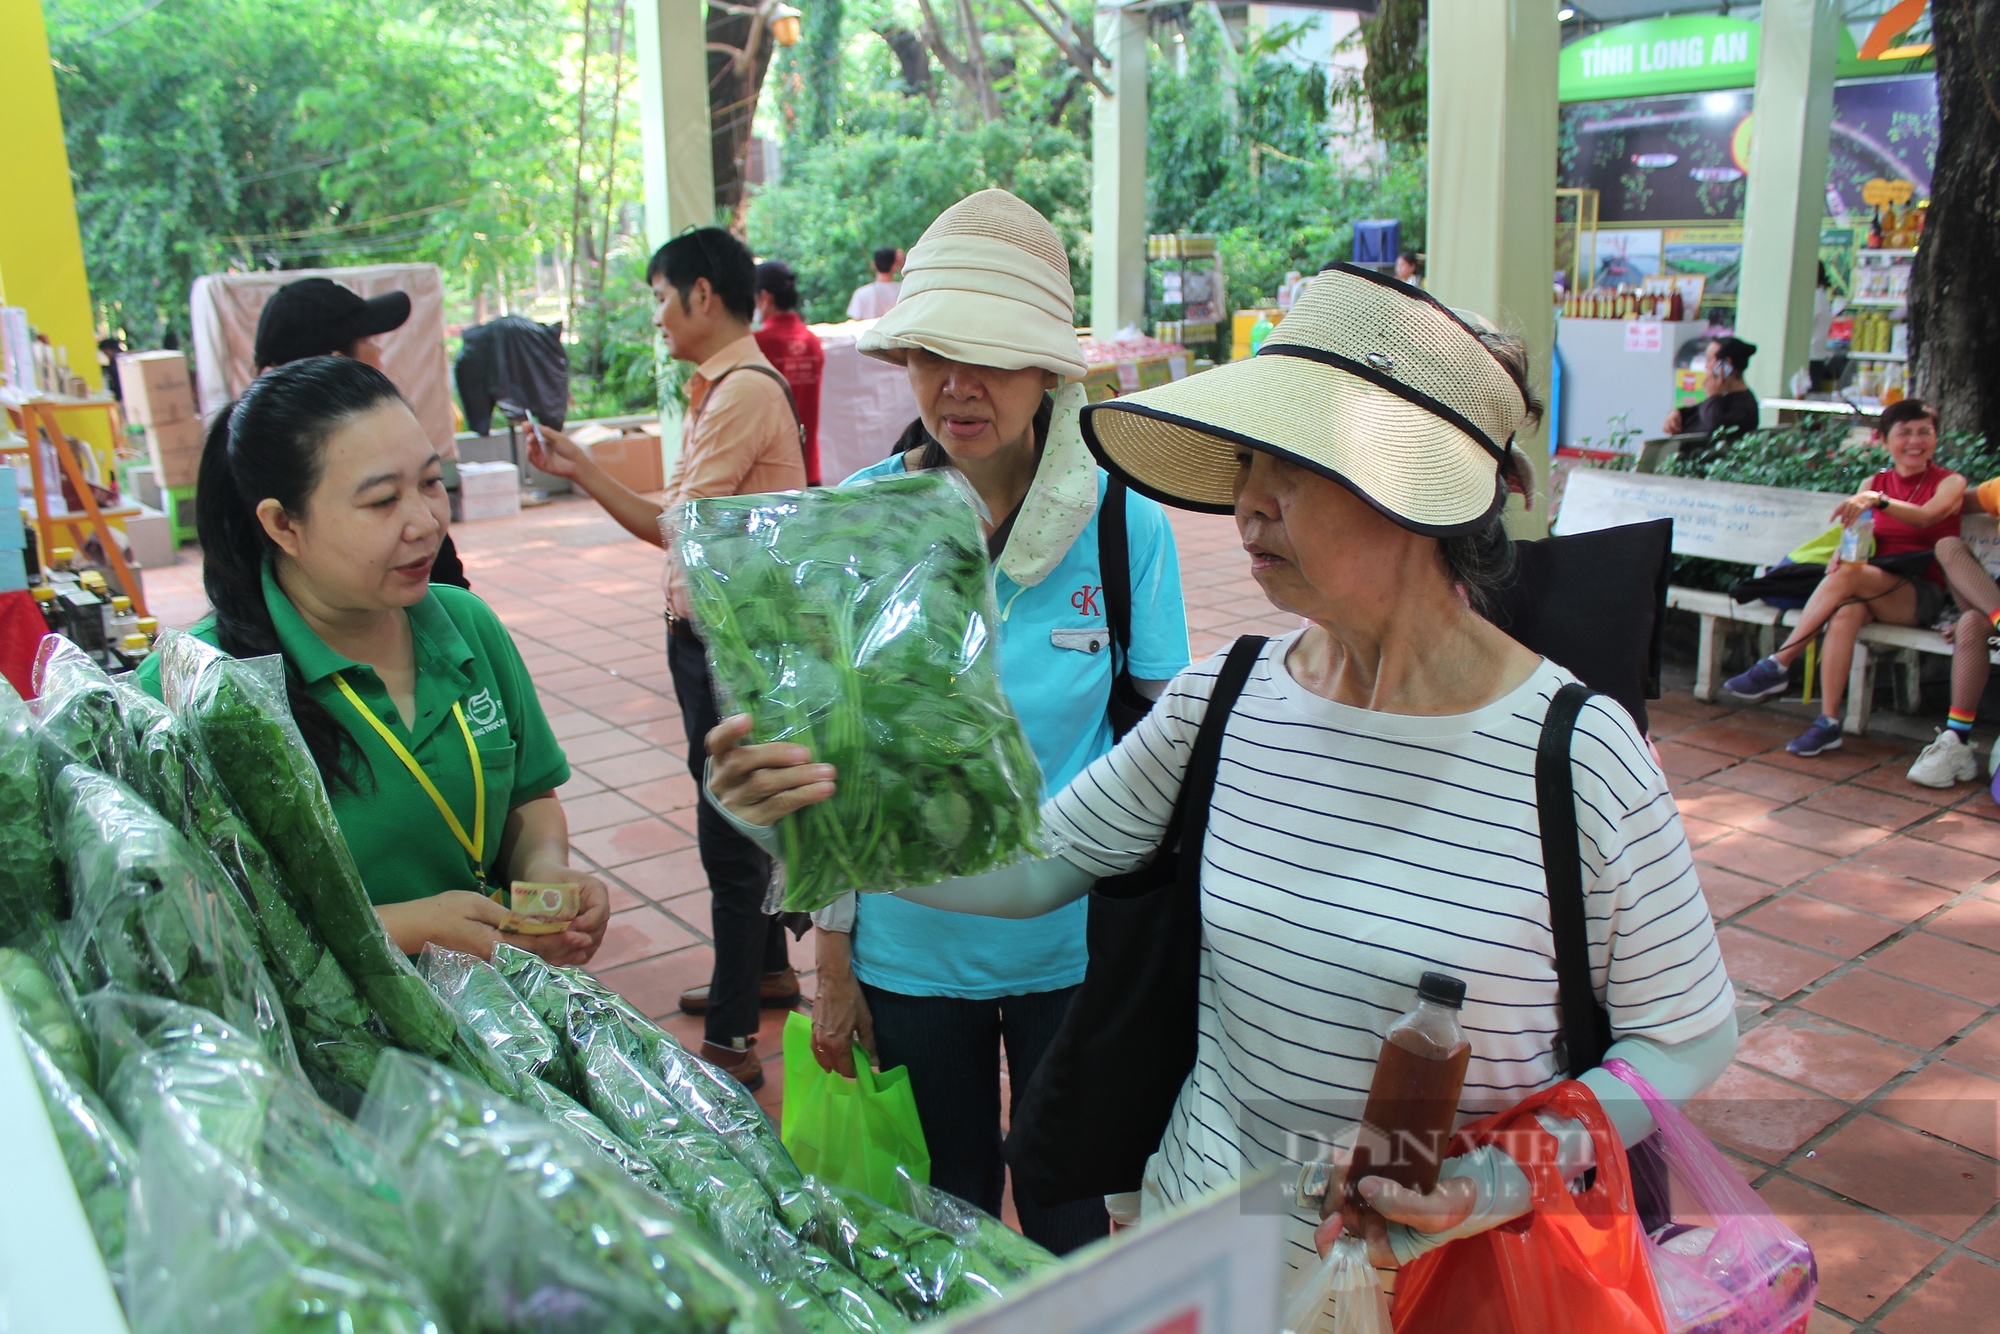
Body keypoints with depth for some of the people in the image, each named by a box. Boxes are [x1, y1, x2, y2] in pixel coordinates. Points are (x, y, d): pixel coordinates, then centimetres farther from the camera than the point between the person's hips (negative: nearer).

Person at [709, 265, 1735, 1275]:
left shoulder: (1577, 754, -20)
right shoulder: (1221, 705, -8)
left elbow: (1687, 1035, -9)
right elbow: (1034, 864, -4)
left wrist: (1505, 1180, -23)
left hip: (1448, 1276, -3)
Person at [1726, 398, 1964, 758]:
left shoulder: (1950, 482, 5)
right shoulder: (1876, 482, 17)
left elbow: (1926, 516, -18)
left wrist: (1877, 500, -36)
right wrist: (1842, 551, -18)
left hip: (1922, 595, -3)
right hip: (1872, 587, 3)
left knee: (1849, 576, -33)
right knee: (1846, 612, -34)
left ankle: (1777, 667, -31)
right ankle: (1828, 722, -39)